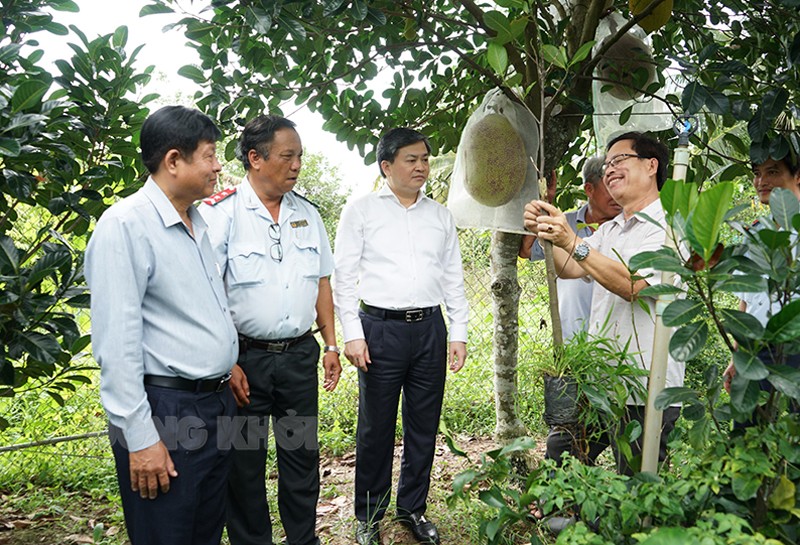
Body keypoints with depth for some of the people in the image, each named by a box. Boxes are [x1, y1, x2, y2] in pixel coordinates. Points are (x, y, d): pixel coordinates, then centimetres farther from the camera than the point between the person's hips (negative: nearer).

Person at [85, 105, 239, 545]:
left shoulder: (197, 223, 11)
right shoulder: (126, 225, -15)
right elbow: (117, 340, -18)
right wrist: (139, 438, -19)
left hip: (217, 405, 8)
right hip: (165, 412, -8)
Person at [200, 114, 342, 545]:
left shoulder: (306, 214, 8)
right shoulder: (221, 213, -10)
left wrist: (330, 345, 10)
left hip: (300, 355, 5)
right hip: (245, 358, -4)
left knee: (302, 455, 14)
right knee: (245, 462, 9)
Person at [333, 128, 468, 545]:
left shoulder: (440, 215, 13)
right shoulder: (361, 211, 2)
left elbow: (454, 279, 14)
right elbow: (343, 277, -1)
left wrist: (459, 333, 8)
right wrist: (352, 335, -8)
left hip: (430, 328, 4)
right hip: (380, 327, -3)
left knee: (424, 424, 11)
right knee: (375, 426, 4)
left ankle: (413, 508, 28)